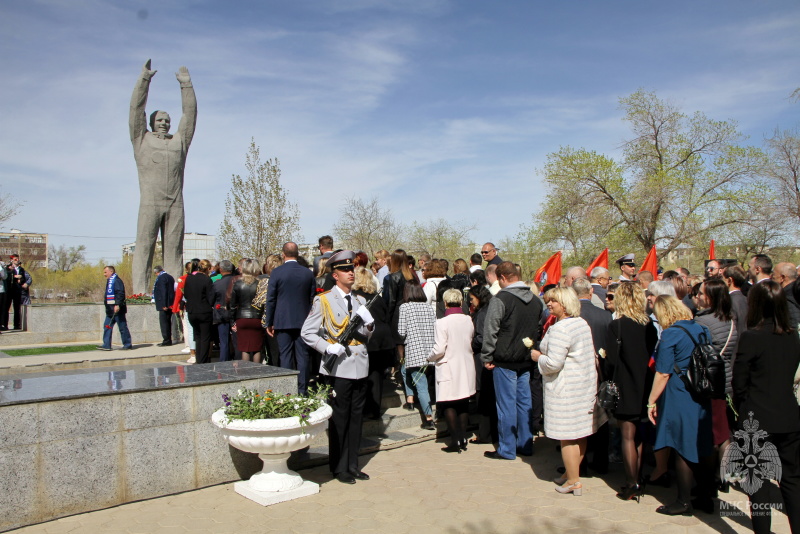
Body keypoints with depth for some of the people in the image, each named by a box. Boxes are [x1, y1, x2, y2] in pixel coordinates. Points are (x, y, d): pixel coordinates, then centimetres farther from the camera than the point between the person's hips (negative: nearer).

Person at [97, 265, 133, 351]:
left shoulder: (116, 280, -12)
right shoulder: (109, 281, 19)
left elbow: (120, 293, -22)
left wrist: (117, 305, -29)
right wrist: (108, 308, 21)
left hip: (117, 309, -10)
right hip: (110, 310, 10)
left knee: (122, 327, -3)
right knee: (107, 326, 8)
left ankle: (128, 345, 5)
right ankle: (106, 345, 10)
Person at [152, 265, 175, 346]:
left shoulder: (161, 278, -12)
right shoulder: (170, 277, 15)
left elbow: (163, 292, -20)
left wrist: (164, 305, -20)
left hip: (164, 305, -9)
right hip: (170, 305, 9)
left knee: (164, 322, -6)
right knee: (167, 322, 13)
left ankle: (166, 340, -6)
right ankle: (168, 340, 18)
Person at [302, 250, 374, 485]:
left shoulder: (360, 301, 15)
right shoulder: (323, 301, -2)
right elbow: (307, 332, -5)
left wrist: (369, 323, -4)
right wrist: (328, 347, -18)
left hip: (360, 366, 6)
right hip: (339, 367, -5)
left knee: (356, 417, 12)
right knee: (339, 418, 2)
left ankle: (353, 465, 24)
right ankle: (339, 468, 15)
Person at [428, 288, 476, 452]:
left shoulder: (442, 322, -15)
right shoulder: (468, 320, 1)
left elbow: (439, 349, -16)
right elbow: (471, 343, 10)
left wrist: (430, 358, 2)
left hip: (449, 369, -5)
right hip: (466, 369, 5)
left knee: (447, 405, 4)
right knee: (463, 403, 15)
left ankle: (455, 441, 5)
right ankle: (463, 439, 20)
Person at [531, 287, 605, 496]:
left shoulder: (560, 328, -20)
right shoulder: (583, 324, 9)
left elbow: (553, 363, -24)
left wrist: (538, 357, -7)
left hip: (565, 388, -9)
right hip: (586, 384, 10)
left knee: (567, 435, 1)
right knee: (580, 433, 16)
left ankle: (573, 481, 9)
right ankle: (573, 473, 29)